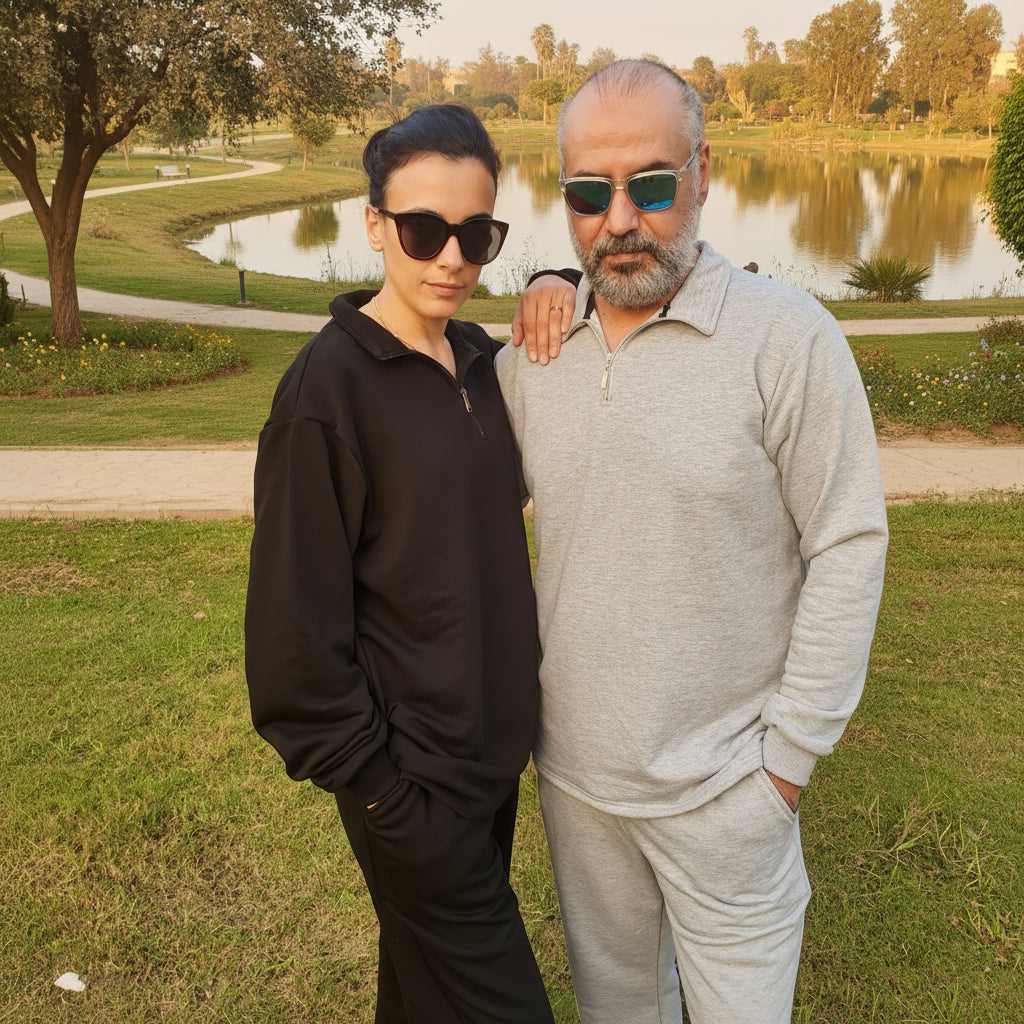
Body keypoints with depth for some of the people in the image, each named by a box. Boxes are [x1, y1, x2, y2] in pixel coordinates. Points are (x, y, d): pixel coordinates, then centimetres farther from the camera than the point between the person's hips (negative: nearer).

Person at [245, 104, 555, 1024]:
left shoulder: (481, 360, 3)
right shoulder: (329, 385, -17)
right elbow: (296, 622, -17)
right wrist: (372, 782, -13)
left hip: (494, 750, 7)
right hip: (415, 782, -7)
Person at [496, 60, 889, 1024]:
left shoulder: (788, 338, -15)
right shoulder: (533, 349, -1)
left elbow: (848, 550, -13)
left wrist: (790, 752, -12)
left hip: (722, 786, -4)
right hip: (572, 766, 4)